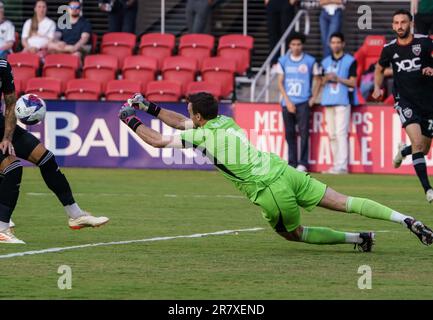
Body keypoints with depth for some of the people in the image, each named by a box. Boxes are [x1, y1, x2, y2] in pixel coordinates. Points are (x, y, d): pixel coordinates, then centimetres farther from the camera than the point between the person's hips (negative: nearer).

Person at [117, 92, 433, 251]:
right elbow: (180, 122, 32)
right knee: (344, 202, 3)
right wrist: (149, 107, 31)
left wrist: (131, 120, 14)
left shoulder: (202, 136, -6)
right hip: (284, 171, 7)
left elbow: (158, 140, 2)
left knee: (293, 233, 17)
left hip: (270, 191, -7)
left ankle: (358, 238, 8)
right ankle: (406, 219, -9)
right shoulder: (225, 121, 16)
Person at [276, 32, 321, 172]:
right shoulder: (283, 61, 6)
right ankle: (292, 163, 9)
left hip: (303, 102, -2)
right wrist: (287, 101, -4)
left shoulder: (310, 61, 1)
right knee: (289, 133, 4)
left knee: (304, 131, -10)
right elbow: (280, 82, 6)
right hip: (287, 102, 2)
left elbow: (317, 80, 10)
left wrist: (313, 98, 0)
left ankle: (303, 163, -9)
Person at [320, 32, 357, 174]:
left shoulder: (350, 61, 1)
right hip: (328, 101, 6)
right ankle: (336, 164, 11)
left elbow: (352, 82, -4)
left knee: (341, 133, -14)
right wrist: (326, 79, -3)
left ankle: (342, 165, -19)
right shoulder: (326, 61, 17)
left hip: (343, 101, -6)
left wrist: (338, 79, -15)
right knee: (332, 134, 6)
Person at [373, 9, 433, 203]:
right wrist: (377, 88, 8)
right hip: (405, 100, -1)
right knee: (417, 142, -22)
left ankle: (403, 151, 46)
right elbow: (380, 69, 21)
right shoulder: (389, 48, 3)